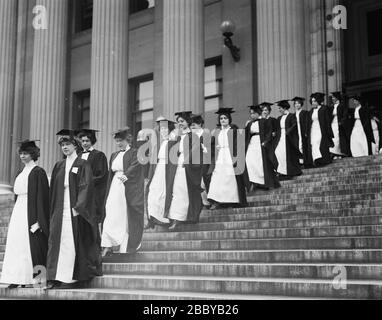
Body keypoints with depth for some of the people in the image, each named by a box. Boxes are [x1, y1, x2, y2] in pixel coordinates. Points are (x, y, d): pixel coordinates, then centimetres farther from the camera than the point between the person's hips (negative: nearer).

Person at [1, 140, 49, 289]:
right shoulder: (22, 173, 16)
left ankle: (29, 277, 3)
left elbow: (42, 197, -14)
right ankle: (17, 278, 9)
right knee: (16, 244, 5)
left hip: (31, 212, -8)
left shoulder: (38, 172, -9)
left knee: (29, 243, -5)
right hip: (18, 211, 8)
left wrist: (39, 220, -19)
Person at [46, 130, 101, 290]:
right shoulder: (59, 166, 13)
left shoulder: (83, 165, -3)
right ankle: (56, 277, 4)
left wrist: (78, 207, -18)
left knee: (75, 243, -3)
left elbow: (86, 187, -11)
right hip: (60, 210, 5)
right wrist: (53, 211, 7)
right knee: (58, 242, 1)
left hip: (76, 210, -5)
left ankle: (73, 277, 3)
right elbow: (53, 190, 14)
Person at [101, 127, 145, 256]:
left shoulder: (134, 153, -1)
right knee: (111, 216, -5)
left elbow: (135, 166, -18)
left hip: (129, 190, -5)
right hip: (115, 188, 5)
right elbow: (110, 174, 19)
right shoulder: (114, 156, 18)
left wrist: (125, 175, -30)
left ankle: (130, 245, 9)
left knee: (128, 217, -1)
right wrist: (108, 192, 14)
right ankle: (109, 245, -8)